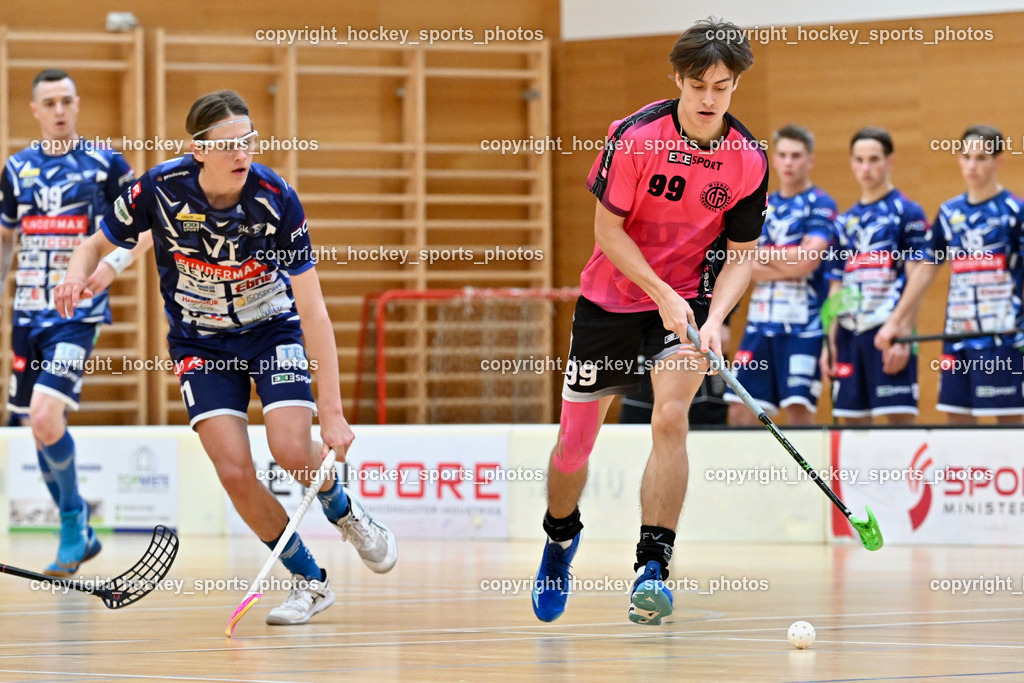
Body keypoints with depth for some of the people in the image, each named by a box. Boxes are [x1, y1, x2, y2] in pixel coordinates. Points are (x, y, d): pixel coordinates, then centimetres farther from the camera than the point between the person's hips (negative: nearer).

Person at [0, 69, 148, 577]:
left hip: (78, 312, -5)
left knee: (47, 416, -20)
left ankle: (73, 520, -1)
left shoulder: (105, 163, -3)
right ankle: (80, 536, 22)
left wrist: (113, 264, -15)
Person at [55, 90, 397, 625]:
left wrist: (332, 412, -29)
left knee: (293, 451, -22)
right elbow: (98, 244, -3)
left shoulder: (276, 200, -25)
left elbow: (313, 310, -25)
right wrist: (77, 273, -29)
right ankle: (309, 580, 6)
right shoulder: (160, 190, -22)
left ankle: (344, 512, 14)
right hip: (200, 340, 1)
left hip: (273, 327, -1)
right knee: (234, 470, -15)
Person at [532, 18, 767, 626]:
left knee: (670, 418, -25)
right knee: (574, 444, 6)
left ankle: (653, 570, -24)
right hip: (612, 297, 0)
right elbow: (608, 232, -13)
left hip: (691, 297, 0)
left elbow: (741, 253, -4)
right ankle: (561, 535, 38)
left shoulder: (749, 160, -11)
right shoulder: (635, 137, -17)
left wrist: (715, 319, -20)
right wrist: (662, 293, -23)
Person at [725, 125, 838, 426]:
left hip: (802, 325, -6)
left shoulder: (820, 205, -1)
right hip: (760, 322, 6)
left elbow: (808, 259, -14)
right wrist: (788, 267, -9)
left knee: (798, 409, -11)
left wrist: (764, 255, 1)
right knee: (740, 411, 3)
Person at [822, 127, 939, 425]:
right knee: (852, 420, 4)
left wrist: (897, 329, -17)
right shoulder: (846, 221, 18)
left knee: (900, 417, -10)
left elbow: (920, 275, -7)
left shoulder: (906, 212, 0)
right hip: (849, 334, 6)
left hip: (890, 335, -6)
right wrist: (830, 342, 12)